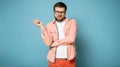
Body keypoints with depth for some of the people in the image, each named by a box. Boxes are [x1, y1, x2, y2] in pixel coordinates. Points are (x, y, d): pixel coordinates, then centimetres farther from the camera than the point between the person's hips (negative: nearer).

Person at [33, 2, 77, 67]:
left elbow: (71, 39, -14)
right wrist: (42, 27, -14)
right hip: (54, 60, 1)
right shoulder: (49, 25, 3)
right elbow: (48, 42, -9)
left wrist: (54, 43, -8)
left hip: (69, 59, -1)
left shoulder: (72, 22, 0)